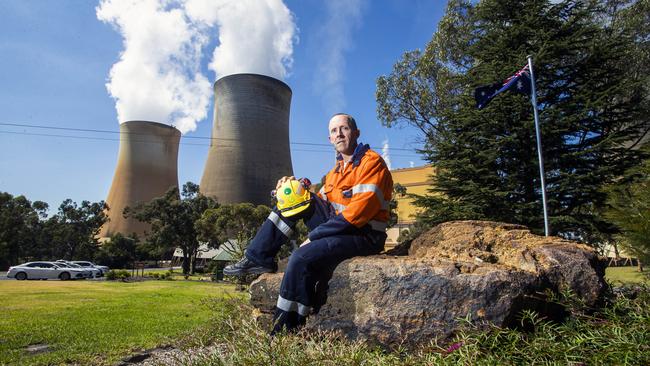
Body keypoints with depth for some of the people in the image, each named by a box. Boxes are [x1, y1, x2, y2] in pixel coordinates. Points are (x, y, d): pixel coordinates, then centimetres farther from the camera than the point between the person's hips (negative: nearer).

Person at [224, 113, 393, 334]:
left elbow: (359, 211, -21)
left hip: (364, 236, -8)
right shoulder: (337, 170, 18)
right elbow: (320, 202, 15)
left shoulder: (371, 162, -10)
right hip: (337, 228, 8)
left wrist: (314, 235, -18)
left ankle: (287, 330, -15)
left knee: (302, 257, -28)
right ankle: (259, 258, -1)